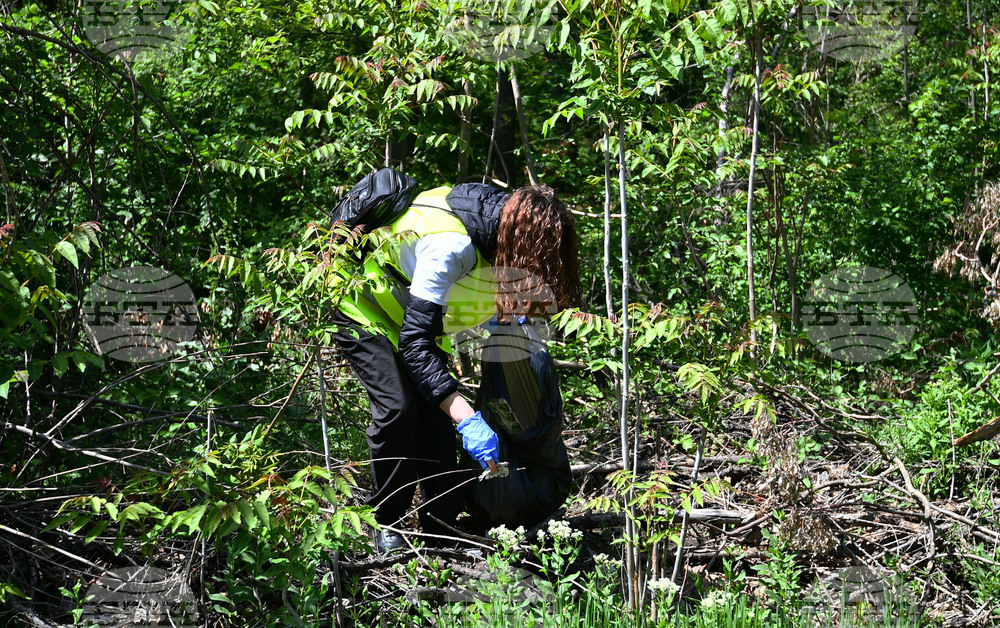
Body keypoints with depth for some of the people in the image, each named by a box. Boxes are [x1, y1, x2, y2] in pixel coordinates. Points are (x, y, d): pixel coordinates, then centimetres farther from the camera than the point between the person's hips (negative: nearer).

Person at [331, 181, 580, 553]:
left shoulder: (499, 212, -15)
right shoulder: (450, 244, -40)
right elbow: (415, 342, -42)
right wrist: (467, 418, -47)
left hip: (413, 310, 8)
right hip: (362, 308, -8)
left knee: (436, 413, -3)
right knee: (399, 407, -21)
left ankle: (442, 528, 2)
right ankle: (386, 524, -3)